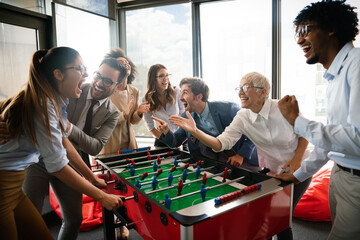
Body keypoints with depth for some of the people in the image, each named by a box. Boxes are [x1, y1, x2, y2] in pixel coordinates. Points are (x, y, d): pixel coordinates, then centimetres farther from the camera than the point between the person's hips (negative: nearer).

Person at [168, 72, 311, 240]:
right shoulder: (242, 118, -12)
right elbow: (221, 143, -22)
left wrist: (297, 159, -17)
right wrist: (195, 131, -35)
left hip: (298, 169, -2)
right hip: (271, 171, 3)